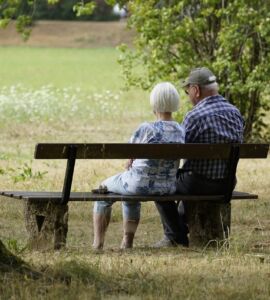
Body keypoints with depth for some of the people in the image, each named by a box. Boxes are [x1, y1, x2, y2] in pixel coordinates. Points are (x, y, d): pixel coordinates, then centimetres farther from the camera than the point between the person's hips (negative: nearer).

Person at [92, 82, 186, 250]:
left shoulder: (146, 129, -21)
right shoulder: (181, 131, -5)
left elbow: (130, 158, -5)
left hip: (141, 184, -5)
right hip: (168, 187, 5)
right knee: (131, 196, 39)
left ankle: (98, 244, 27)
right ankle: (127, 243, 40)